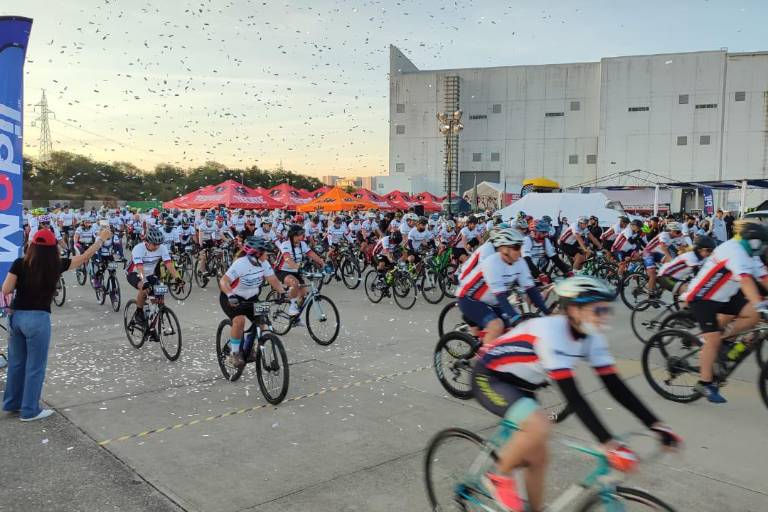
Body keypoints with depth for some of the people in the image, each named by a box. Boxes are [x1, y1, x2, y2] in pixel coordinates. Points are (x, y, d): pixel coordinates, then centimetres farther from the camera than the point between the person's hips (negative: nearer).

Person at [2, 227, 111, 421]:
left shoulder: (20, 263, -2)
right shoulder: (56, 265, -7)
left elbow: (6, 290, -5)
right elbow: (85, 257, 3)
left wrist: (20, 284, 14)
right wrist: (101, 238, 14)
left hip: (16, 316, 5)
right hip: (37, 318, -4)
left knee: (16, 362, 19)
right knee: (35, 366, 6)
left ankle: (12, 403, 32)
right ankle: (30, 410, 13)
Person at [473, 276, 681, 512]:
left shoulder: (592, 337, -9)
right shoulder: (550, 331, -33)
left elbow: (615, 385, -6)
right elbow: (572, 395, -35)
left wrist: (657, 425, -12)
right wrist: (609, 443, -38)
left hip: (519, 384, 8)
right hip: (489, 377, -8)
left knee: (538, 457, 5)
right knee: (540, 427, -29)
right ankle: (498, 476, -5)